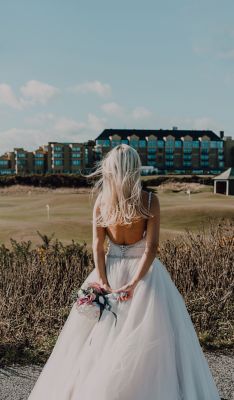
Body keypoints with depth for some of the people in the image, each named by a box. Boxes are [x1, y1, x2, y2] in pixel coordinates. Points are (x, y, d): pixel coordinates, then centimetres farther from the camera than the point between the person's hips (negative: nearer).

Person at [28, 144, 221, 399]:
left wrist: (104, 283, -10)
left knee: (101, 334, 15)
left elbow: (97, 247, -8)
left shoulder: (101, 202, -4)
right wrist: (134, 283, -20)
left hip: (111, 271, 3)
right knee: (153, 338, 7)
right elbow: (152, 247, -18)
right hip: (144, 271, -2)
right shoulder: (150, 200, -11)